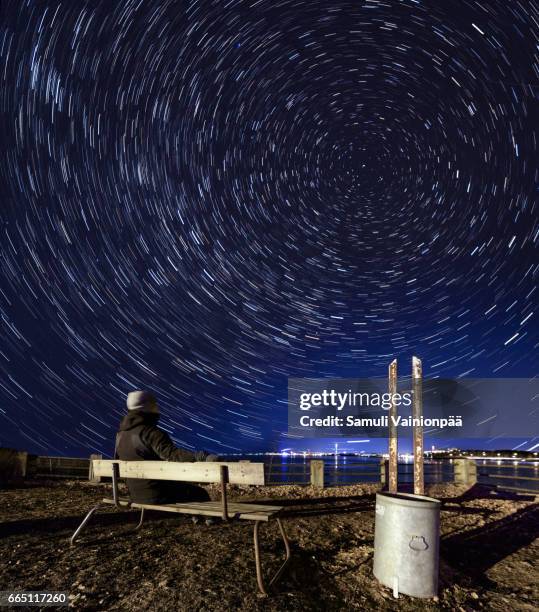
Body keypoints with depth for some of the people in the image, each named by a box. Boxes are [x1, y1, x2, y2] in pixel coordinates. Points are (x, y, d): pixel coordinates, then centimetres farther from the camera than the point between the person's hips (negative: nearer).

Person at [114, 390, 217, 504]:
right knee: (200, 494, 9)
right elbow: (172, 454, -36)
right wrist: (202, 457, -47)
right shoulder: (152, 433, -20)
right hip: (157, 493, -8)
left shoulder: (120, 435, 6)